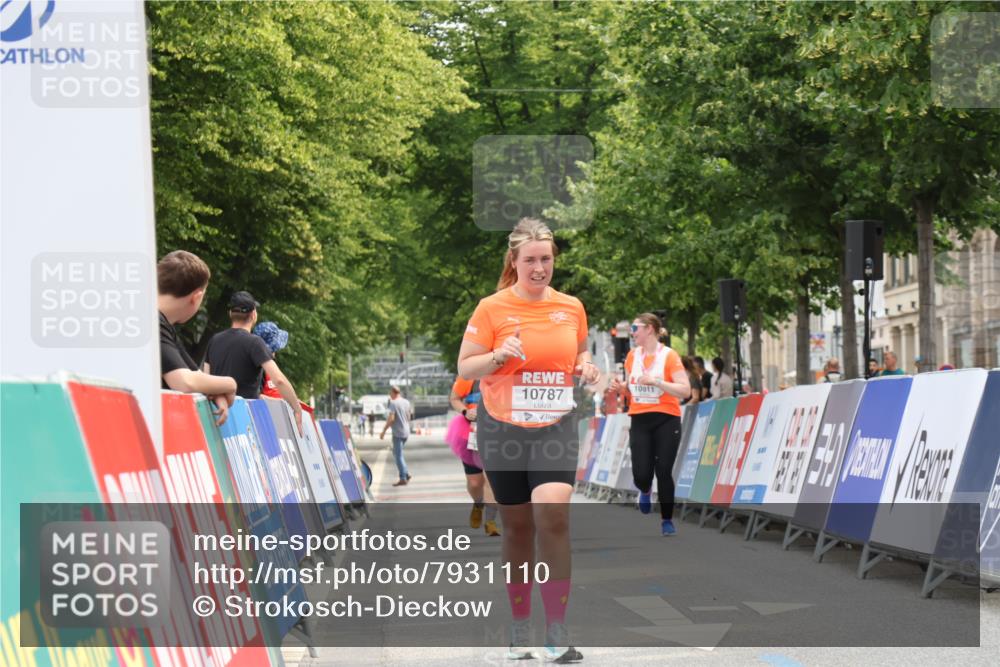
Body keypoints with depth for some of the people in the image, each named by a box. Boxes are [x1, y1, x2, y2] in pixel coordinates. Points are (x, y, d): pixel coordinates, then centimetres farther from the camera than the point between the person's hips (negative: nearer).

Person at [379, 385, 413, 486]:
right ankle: (406, 474, 14)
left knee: (398, 455, -2)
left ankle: (403, 478, -3)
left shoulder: (393, 403, -13)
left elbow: (391, 418, -19)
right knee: (396, 453, 19)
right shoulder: (406, 402, 9)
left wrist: (383, 431, -13)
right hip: (406, 432, 8)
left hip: (397, 432, -8)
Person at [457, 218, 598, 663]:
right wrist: (499, 356, -20)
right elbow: (464, 368, -2)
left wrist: (586, 367, -2)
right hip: (502, 428, -1)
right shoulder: (492, 308, -3)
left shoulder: (571, 308, 5)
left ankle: (557, 634, -15)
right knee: (517, 526, 6)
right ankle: (520, 631, 21)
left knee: (553, 513, -20)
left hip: (556, 427, 1)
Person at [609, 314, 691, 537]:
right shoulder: (632, 356, 8)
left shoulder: (669, 356, -8)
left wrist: (656, 381, -23)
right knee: (641, 474, -6)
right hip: (640, 420, 4)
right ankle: (645, 490, 31)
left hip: (666, 420, -4)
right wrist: (621, 387, -1)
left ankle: (667, 520, 11)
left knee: (664, 472, -5)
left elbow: (685, 390, -15)